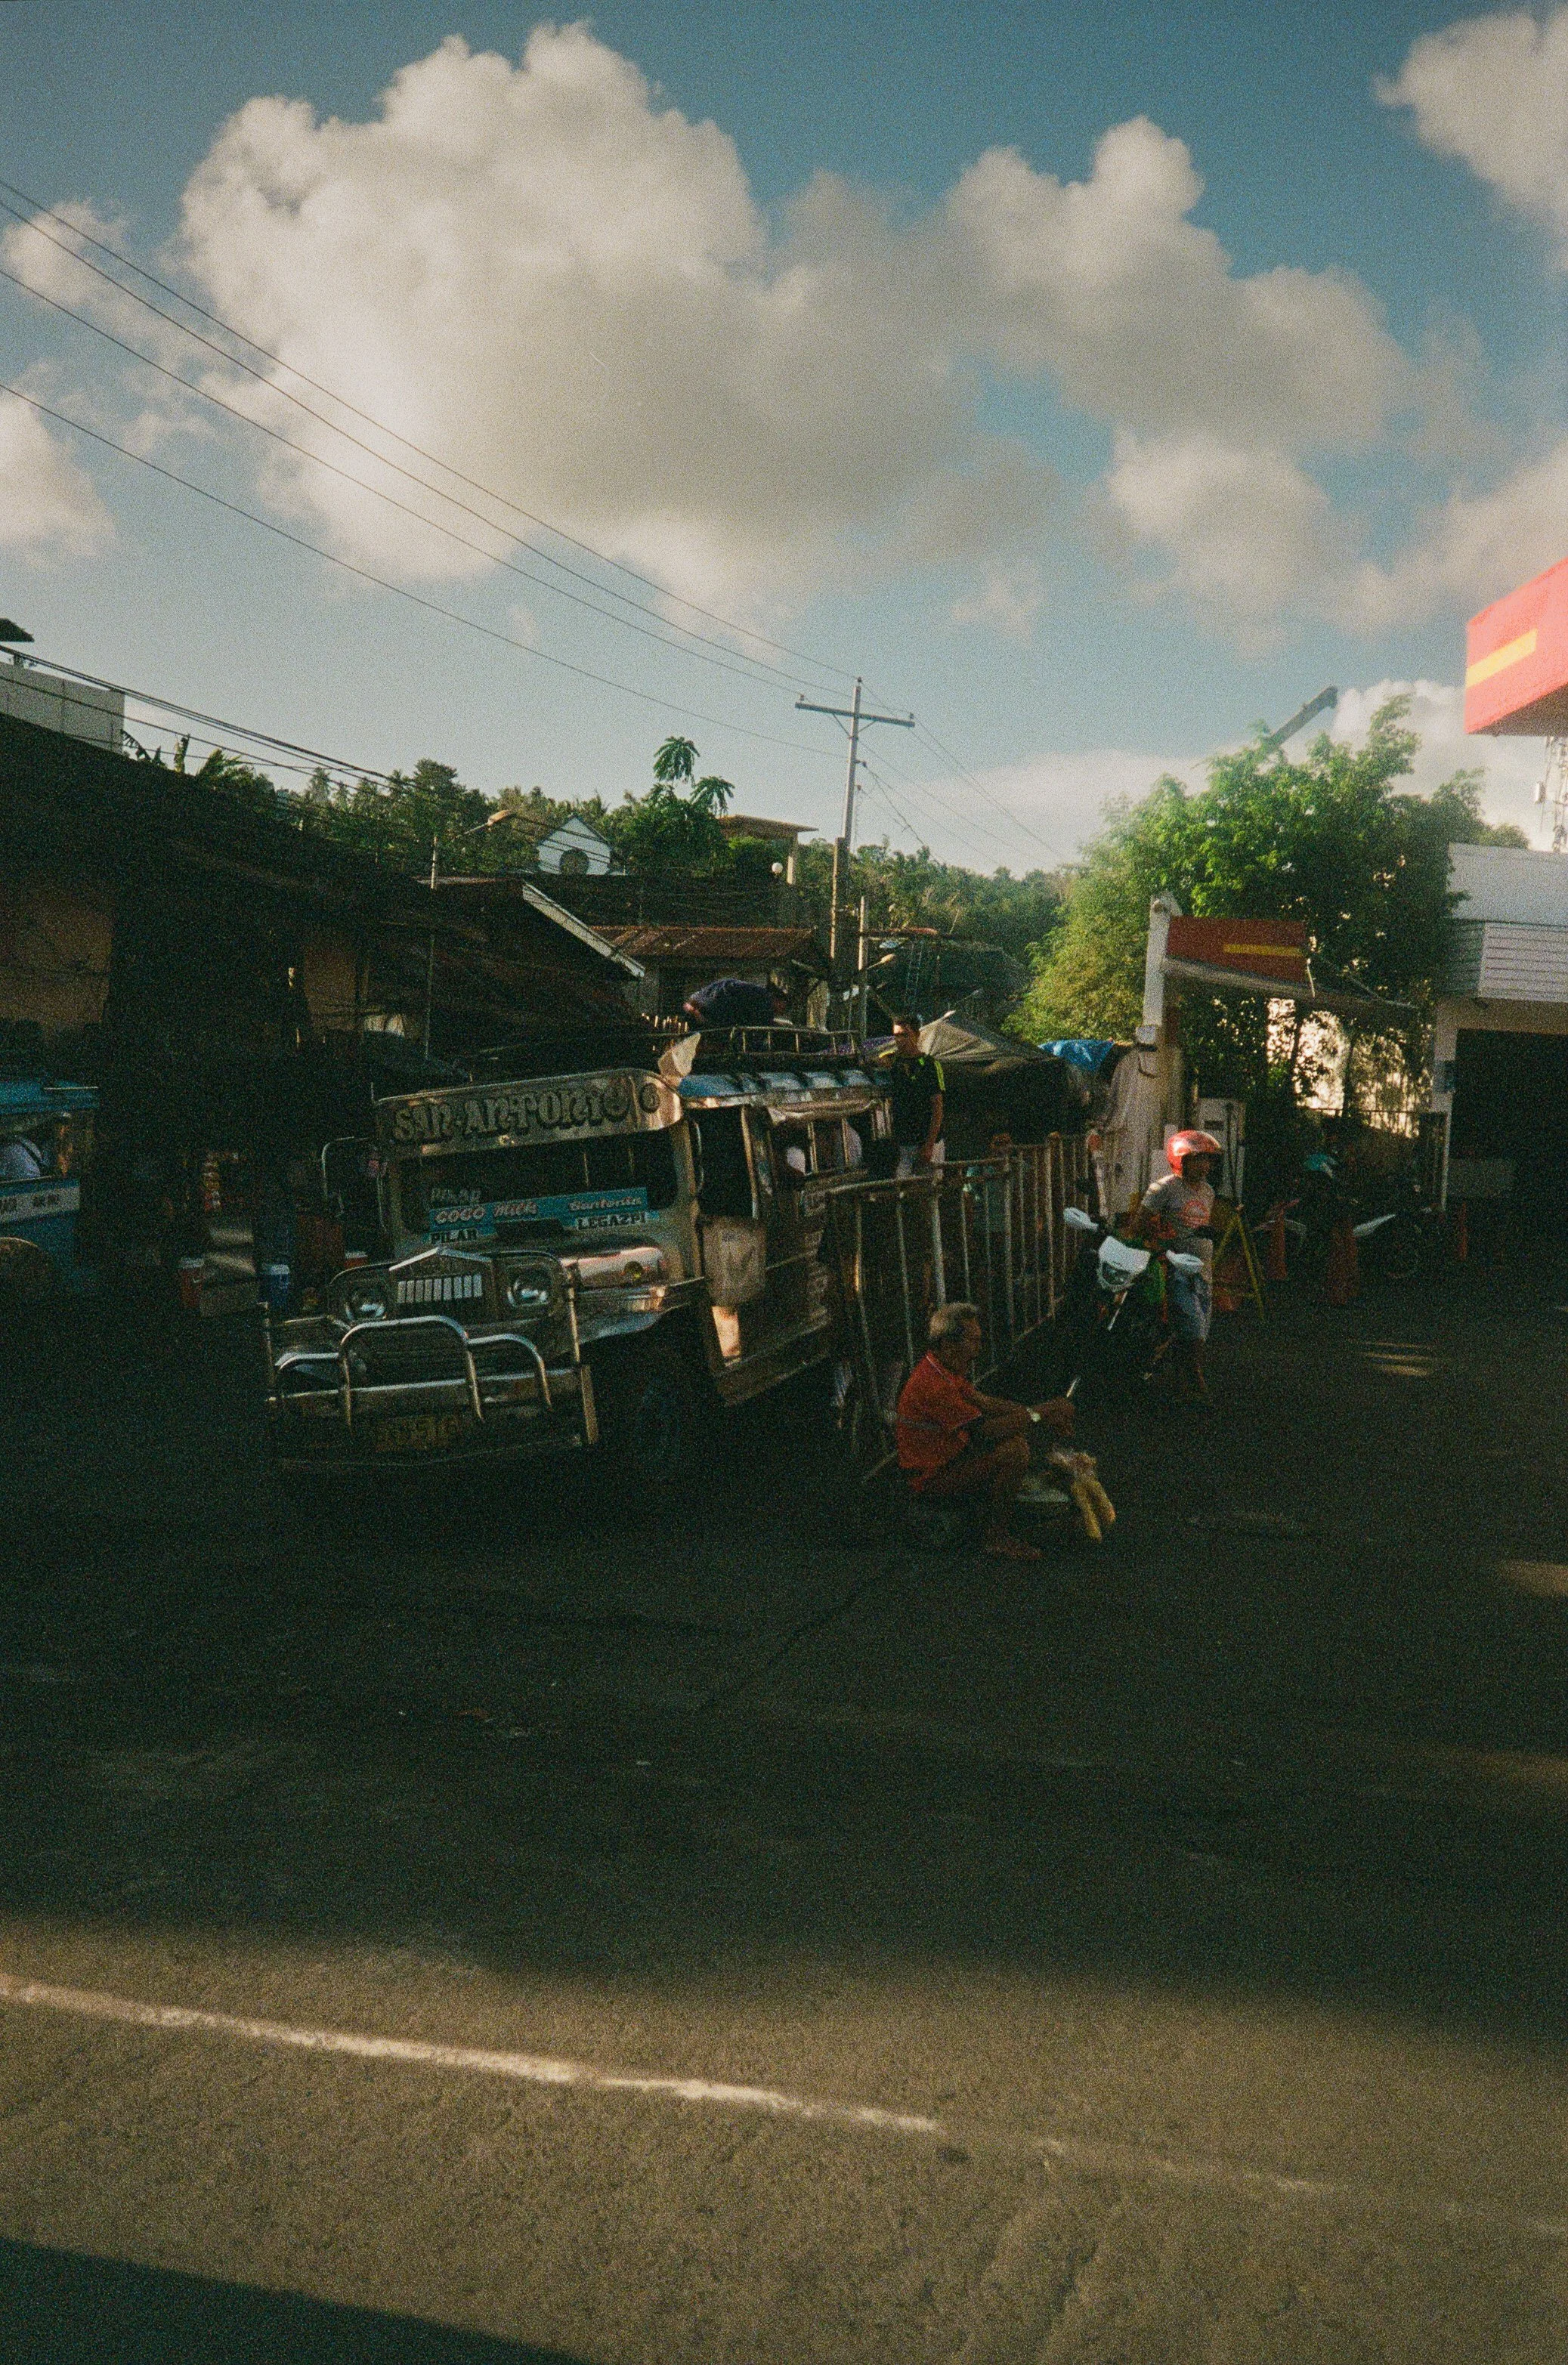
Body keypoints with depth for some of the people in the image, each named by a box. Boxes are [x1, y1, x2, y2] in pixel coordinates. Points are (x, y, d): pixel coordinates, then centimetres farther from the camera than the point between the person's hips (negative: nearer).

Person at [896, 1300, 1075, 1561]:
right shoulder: (933, 1385, -26)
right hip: (931, 1479, -11)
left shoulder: (944, 1370, 8)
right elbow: (983, 1431, -27)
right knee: (1015, 1451, -22)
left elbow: (984, 1403, 11)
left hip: (946, 1458, 11)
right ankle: (993, 1537, -8)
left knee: (1017, 1434, 13)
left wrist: (1040, 1412, 0)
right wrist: (1037, 1415, -19)